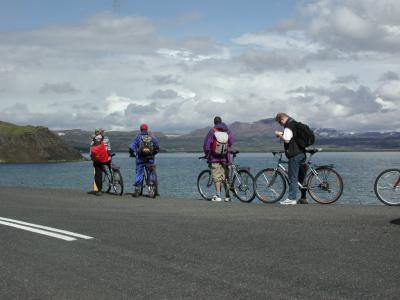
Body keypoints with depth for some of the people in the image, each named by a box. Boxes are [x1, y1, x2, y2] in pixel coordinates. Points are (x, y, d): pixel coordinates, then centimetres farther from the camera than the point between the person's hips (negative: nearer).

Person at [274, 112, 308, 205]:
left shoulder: (288, 127, -13)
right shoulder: (295, 124, 19)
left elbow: (286, 140, -23)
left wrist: (279, 135, -7)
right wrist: (282, 134, 21)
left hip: (294, 155, -10)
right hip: (301, 153, 10)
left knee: (292, 176, -8)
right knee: (301, 177, 14)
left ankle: (291, 198, -8)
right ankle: (303, 198, 20)